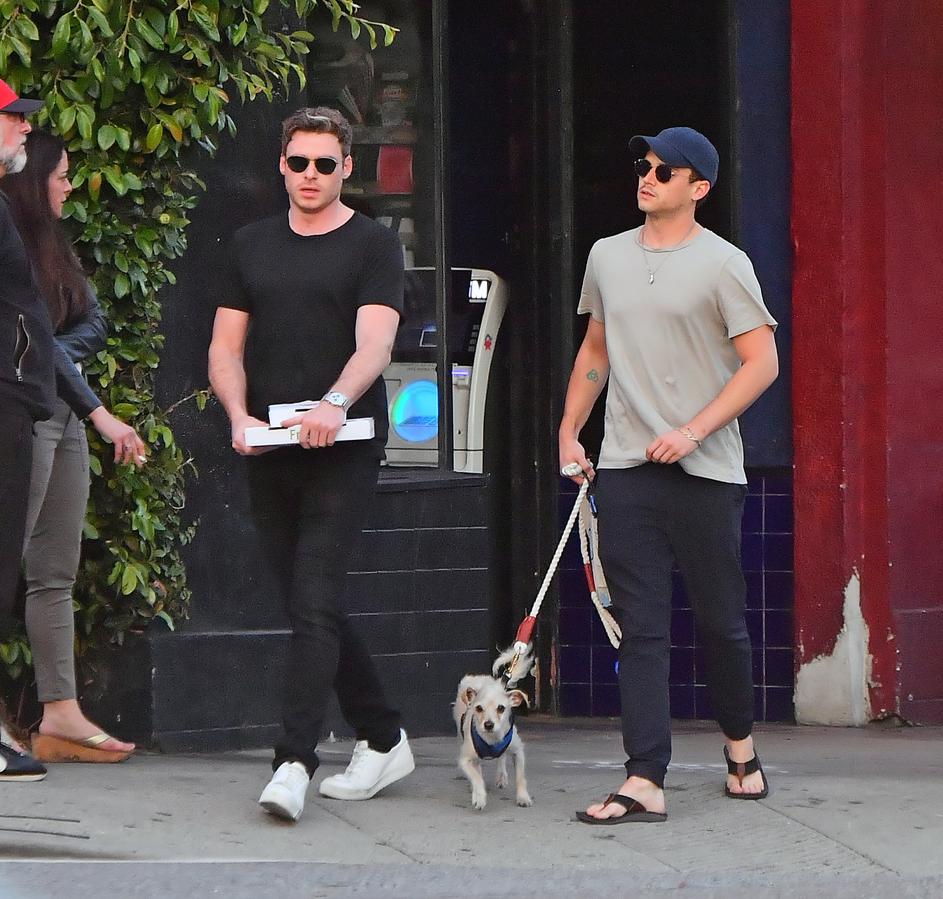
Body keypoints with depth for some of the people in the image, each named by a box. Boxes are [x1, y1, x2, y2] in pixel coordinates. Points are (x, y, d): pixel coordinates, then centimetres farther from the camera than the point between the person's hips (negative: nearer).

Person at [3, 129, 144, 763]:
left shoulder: (54, 247, 17)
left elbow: (94, 329, 12)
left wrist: (56, 349, -8)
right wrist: (100, 413, -17)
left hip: (63, 418, 10)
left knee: (56, 573, 7)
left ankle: (61, 714, 8)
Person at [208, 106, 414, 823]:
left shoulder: (373, 246, 0)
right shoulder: (253, 246, 15)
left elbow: (374, 343, -13)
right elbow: (226, 347, 12)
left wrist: (335, 402, -32)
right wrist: (239, 415, -8)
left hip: (343, 451, -6)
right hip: (268, 455, 6)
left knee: (314, 603, -14)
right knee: (311, 606, 10)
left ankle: (294, 763, -19)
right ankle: (384, 741, 24)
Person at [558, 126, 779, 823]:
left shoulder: (723, 264, -4)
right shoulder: (608, 257, 13)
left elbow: (762, 362, -8)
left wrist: (693, 431, -16)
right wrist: (568, 432, 18)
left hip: (706, 471, -4)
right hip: (625, 470, 4)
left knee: (721, 621, 6)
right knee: (641, 628, -3)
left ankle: (740, 746, 30)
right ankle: (645, 784, -8)